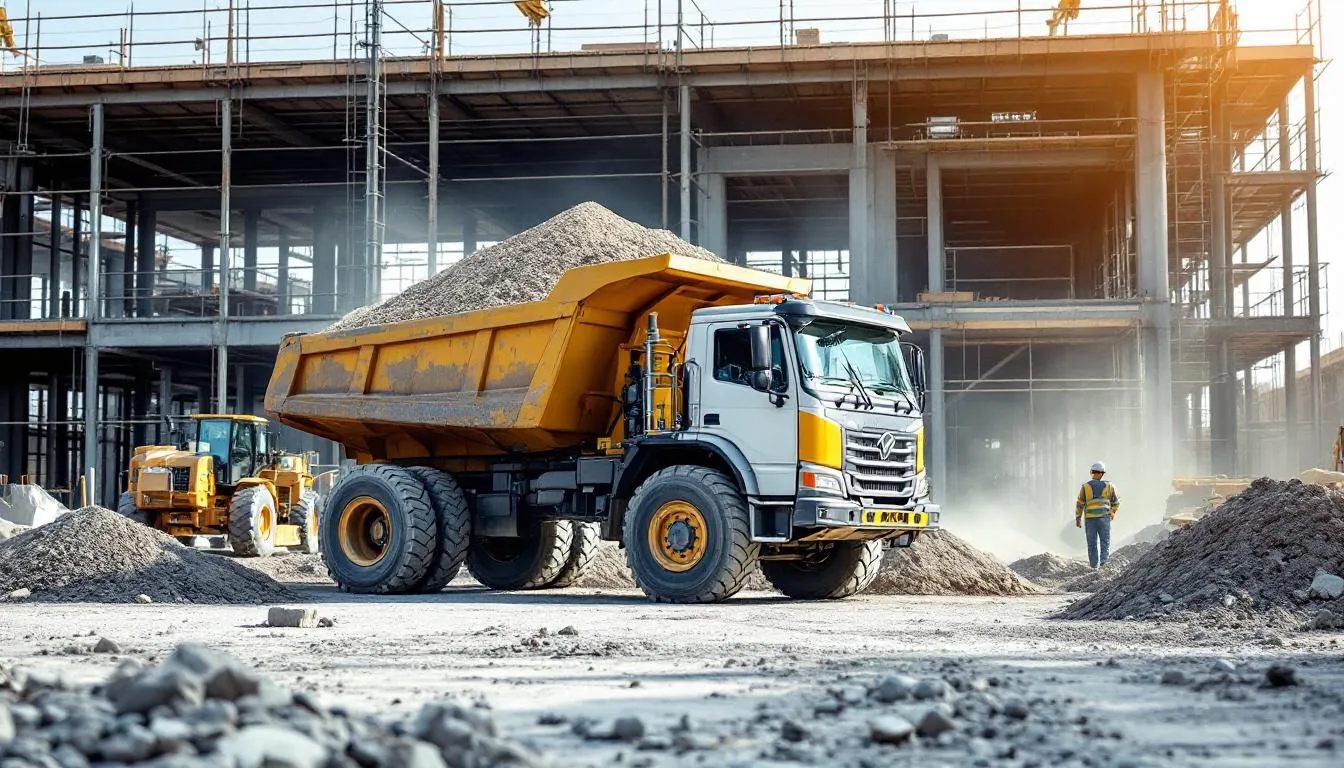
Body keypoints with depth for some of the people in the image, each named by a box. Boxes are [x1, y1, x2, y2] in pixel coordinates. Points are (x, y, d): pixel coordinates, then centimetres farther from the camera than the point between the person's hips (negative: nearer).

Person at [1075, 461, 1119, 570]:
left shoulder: (1086, 486, 2)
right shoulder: (1108, 486, 5)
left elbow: (1080, 504, 1)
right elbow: (1115, 502, 17)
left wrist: (1078, 519, 9)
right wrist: (1113, 512, 35)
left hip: (1089, 518, 0)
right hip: (1104, 517, 0)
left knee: (1092, 543, 9)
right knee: (1105, 540, 5)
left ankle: (1094, 565, 10)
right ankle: (1103, 559, -18)